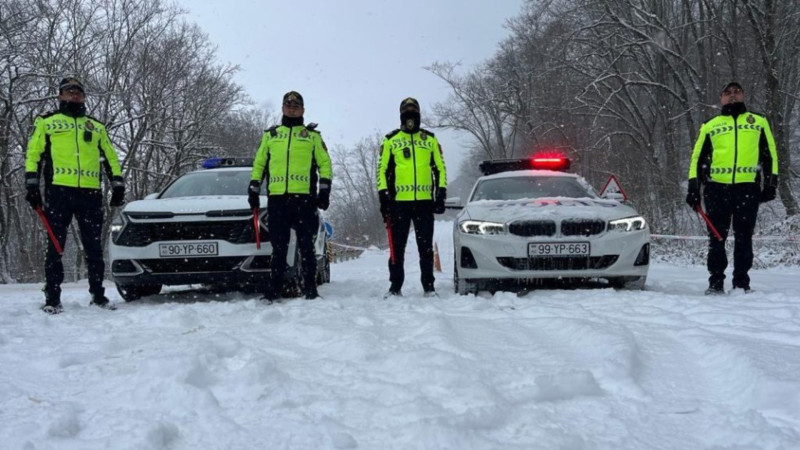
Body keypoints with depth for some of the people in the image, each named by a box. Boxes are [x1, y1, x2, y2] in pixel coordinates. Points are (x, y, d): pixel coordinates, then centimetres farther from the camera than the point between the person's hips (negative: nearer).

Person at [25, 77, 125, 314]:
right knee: (55, 247, -2)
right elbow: (34, 152, 6)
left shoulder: (97, 126, 23)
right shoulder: (46, 122, 14)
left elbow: (110, 157, 21)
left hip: (91, 193, 2)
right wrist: (32, 184, -5)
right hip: (58, 191, -2)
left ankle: (98, 295, 10)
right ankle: (52, 298, 0)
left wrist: (117, 184, 11)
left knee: (94, 247, 4)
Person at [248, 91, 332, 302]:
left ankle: (310, 289, 2)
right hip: (277, 198, 2)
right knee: (278, 247, 2)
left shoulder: (313, 135, 13)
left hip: (304, 198, -1)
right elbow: (259, 163, 19)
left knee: (306, 246, -1)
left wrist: (324, 191, 0)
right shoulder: (270, 134, 19)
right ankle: (273, 290, 4)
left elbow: (324, 164, 10)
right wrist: (253, 190, 11)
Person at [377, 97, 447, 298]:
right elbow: (382, 169, 7)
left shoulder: (430, 139, 11)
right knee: (397, 247, 2)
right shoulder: (390, 140, 8)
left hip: (425, 201, 1)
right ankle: (395, 287, 8)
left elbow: (440, 167, 12)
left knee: (426, 247, 3)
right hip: (398, 201, -1)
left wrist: (441, 194, 3)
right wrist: (383, 195, -2)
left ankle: (429, 286, 8)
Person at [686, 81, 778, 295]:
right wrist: (693, 187, 5)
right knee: (717, 237, 0)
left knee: (744, 237, 1)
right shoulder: (710, 126, 16)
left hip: (748, 188, 0)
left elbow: (769, 154, 14)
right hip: (716, 187, 0)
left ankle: (741, 283, 7)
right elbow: (698, 157, 14)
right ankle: (716, 282, 5)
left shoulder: (759, 122, 16)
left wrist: (771, 184, 5)